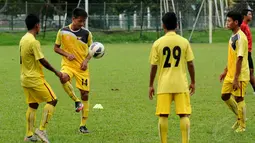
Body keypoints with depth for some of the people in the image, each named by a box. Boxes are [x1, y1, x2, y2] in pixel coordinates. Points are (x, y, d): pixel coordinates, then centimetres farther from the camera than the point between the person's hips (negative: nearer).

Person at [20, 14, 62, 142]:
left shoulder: (23, 39, 8)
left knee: (32, 105, 14)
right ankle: (41, 129, -8)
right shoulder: (33, 42, -19)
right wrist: (56, 72, -10)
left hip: (25, 78, 9)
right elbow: (42, 61, -19)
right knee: (52, 100, -3)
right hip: (35, 79, -9)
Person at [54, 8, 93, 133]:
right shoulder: (63, 32, -3)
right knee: (63, 78, -37)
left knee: (85, 94, -1)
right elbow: (56, 48, 6)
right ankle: (77, 101, -15)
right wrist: (67, 54, -11)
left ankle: (83, 125, 11)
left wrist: (86, 60, -7)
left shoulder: (86, 33, -1)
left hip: (82, 67, 1)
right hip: (68, 64, -1)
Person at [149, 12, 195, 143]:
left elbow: (153, 66, -1)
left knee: (163, 115, 5)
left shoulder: (158, 43, -3)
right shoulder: (184, 42, -1)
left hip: (164, 85, 0)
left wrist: (151, 85, 8)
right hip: (181, 84, 0)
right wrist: (193, 82, 12)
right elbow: (190, 64, 1)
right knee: (184, 115, 3)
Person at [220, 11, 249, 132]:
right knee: (225, 96, 14)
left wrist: (236, 79, -23)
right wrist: (225, 71, 21)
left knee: (239, 99, 0)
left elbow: (239, 59, -22)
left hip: (240, 76, -9)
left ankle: (242, 126, 13)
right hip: (230, 74, 9)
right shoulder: (233, 36, 10)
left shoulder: (240, 38, -19)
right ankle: (239, 117, 29)